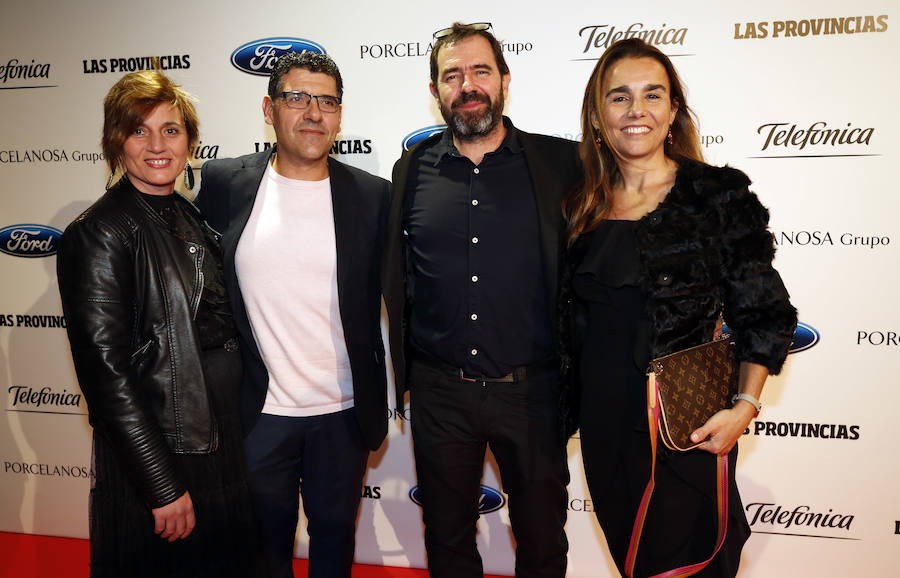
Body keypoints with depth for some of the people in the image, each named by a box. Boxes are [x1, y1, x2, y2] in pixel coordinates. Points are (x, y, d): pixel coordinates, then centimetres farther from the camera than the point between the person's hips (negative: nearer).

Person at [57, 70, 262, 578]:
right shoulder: (99, 235, -15)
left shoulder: (191, 218, 7)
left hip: (219, 449, 7)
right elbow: (105, 373, -19)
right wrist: (163, 486, -19)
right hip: (151, 458, -7)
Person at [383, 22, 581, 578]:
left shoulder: (559, 163, -4)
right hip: (439, 392, 2)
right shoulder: (413, 170, 2)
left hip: (531, 390, -1)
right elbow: (398, 281, 8)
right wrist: (404, 374, 8)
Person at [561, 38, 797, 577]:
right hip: (604, 418, 5)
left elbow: (763, 313, -6)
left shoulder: (718, 195, -6)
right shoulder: (581, 208, 5)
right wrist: (569, 405, 10)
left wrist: (746, 405, -17)